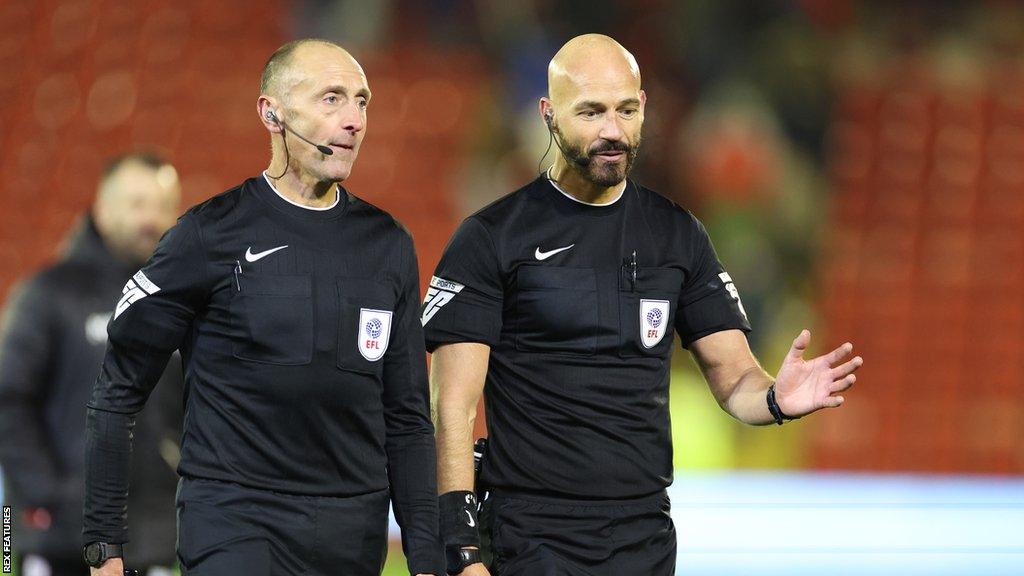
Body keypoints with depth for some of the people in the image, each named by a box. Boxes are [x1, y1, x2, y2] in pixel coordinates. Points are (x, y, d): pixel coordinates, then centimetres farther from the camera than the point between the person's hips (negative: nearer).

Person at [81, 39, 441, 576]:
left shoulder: (388, 244, 10)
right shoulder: (211, 234, -4)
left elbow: (407, 417, 13)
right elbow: (117, 393, -1)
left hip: (354, 532, 5)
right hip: (233, 518, -5)